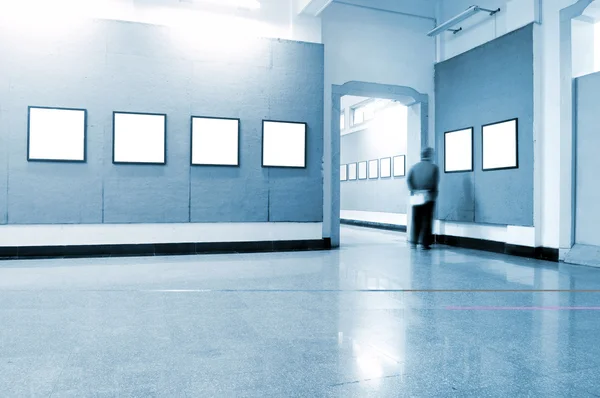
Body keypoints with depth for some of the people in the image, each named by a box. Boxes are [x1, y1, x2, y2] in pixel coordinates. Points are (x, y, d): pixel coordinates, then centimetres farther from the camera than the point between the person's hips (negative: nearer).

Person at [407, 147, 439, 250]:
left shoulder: (414, 167, 8)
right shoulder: (434, 167, 0)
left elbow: (408, 179, -5)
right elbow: (435, 183, -8)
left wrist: (413, 190, -1)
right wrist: (434, 193, 3)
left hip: (416, 196, 3)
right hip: (428, 196, -3)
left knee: (416, 220, 11)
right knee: (426, 220, 1)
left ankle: (413, 242, 13)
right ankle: (424, 243, 0)